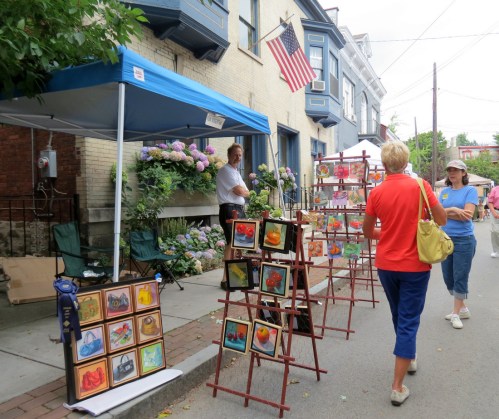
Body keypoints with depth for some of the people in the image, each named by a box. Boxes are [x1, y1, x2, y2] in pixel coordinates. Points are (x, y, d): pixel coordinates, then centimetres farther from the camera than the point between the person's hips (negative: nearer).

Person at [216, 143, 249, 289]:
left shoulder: (236, 172, 22)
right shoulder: (225, 170, -8)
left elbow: (245, 193, 20)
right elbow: (239, 191, -13)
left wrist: (242, 191, 0)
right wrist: (245, 192, 6)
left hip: (239, 209, 10)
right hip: (229, 210, -10)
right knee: (232, 243, -14)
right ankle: (226, 279, -12)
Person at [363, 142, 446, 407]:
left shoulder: (376, 192, -6)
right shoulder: (420, 186, -11)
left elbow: (367, 232, 2)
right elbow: (442, 219, -3)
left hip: (386, 264, 3)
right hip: (414, 265, -2)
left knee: (399, 317, 23)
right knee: (408, 322, 4)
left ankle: (409, 358, 46)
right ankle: (397, 387, 5)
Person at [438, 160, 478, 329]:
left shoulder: (470, 190, -4)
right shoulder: (444, 191, 9)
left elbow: (467, 215, -15)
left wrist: (447, 212, -10)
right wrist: (455, 210, -15)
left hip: (464, 240, -5)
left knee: (460, 277, 2)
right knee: (448, 277, 11)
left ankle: (456, 313, 15)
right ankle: (462, 308, 29)